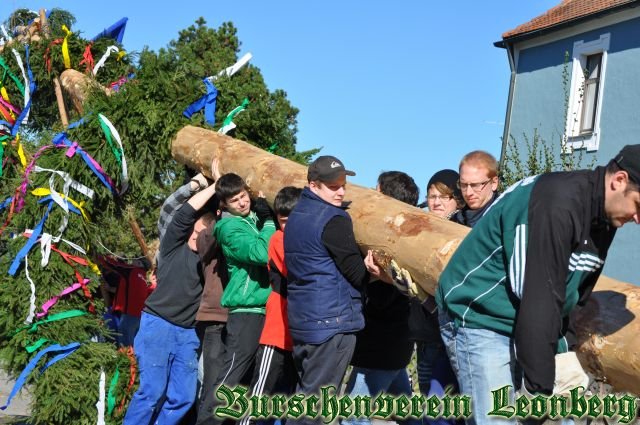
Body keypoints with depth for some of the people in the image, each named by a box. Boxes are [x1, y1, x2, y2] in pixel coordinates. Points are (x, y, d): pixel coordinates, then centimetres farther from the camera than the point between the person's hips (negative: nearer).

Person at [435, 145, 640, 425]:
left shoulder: (603, 218, 2)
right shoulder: (558, 204, -27)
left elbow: (575, 294, 10)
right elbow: (540, 299, -28)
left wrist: (564, 350, -1)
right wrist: (541, 388, -26)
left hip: (530, 326, 9)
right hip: (480, 320, -9)